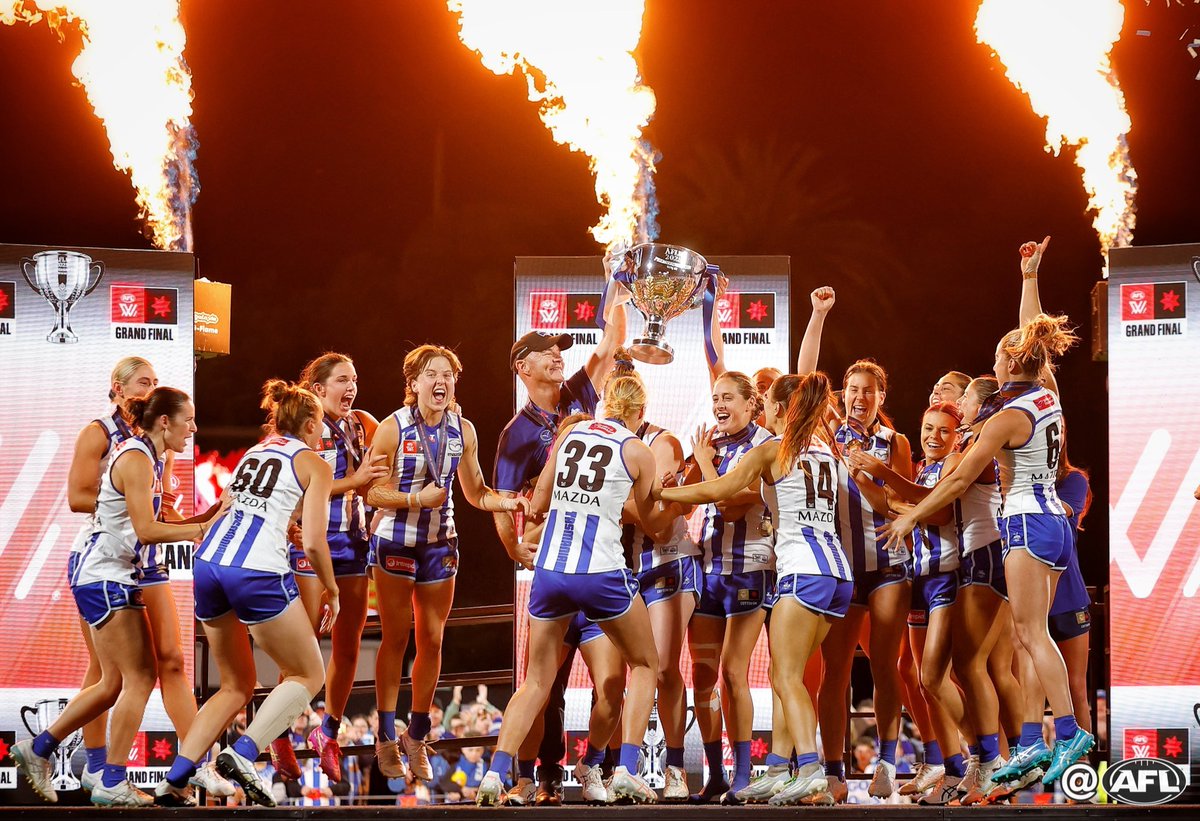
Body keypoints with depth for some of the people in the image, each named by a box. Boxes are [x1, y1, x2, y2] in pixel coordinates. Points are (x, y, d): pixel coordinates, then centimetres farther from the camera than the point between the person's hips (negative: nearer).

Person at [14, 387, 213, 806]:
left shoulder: (149, 459, 13)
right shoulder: (136, 460, -16)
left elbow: (154, 523, 14)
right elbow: (147, 530, -22)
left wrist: (211, 517, 6)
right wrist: (202, 528, -18)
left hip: (112, 577, 10)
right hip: (105, 578, -10)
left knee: (115, 683, 14)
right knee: (140, 678, -8)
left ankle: (38, 748, 20)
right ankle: (112, 783, -5)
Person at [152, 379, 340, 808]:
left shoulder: (252, 454, 23)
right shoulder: (314, 464, 6)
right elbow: (314, 543, -1)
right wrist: (332, 592, 14)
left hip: (207, 564, 6)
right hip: (257, 571, -6)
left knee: (236, 687, 19)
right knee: (308, 675, 11)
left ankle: (174, 779, 6)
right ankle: (242, 755, -10)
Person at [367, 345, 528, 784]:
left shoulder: (463, 431, 0)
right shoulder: (393, 428, -12)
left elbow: (476, 493, 8)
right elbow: (372, 492, -13)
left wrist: (511, 502, -9)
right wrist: (416, 499, -26)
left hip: (440, 544, 4)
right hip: (395, 542, -4)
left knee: (432, 641, 6)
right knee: (396, 638, 0)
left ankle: (416, 737, 18)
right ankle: (386, 740, 9)